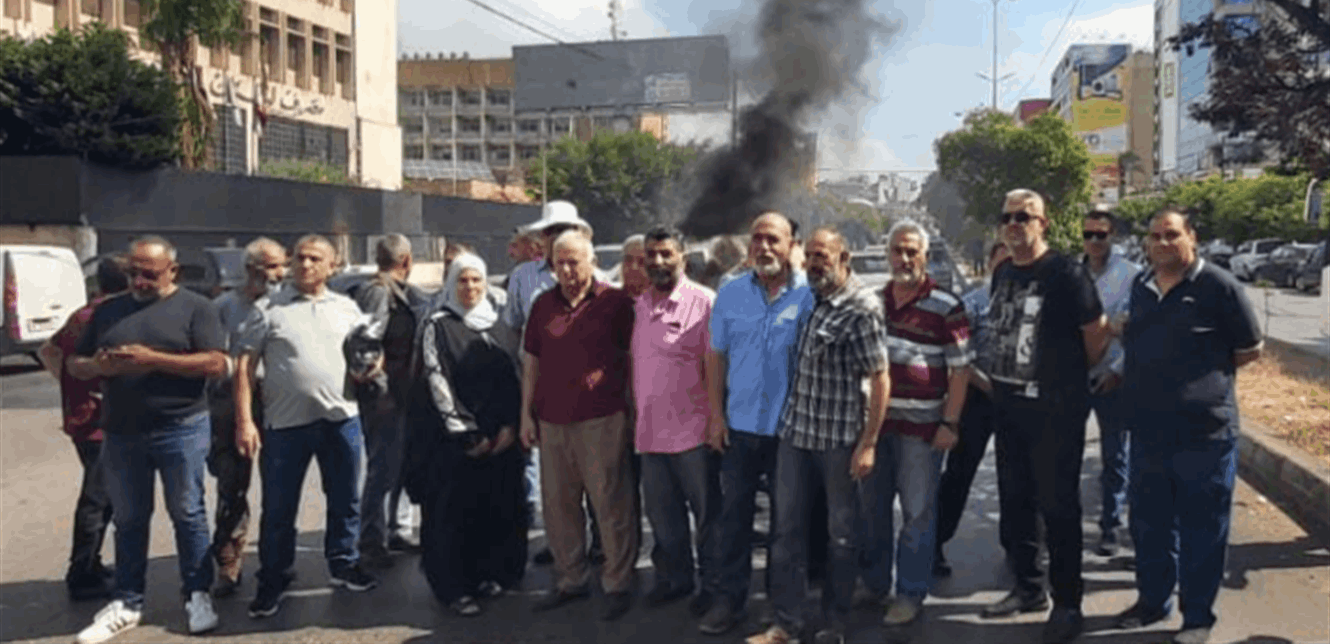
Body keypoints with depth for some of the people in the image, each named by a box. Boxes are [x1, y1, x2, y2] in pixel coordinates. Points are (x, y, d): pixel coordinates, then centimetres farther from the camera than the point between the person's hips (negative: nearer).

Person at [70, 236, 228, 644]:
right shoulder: (108, 311, 13)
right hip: (120, 433, 5)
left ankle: (197, 596, 14)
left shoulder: (195, 307, -2)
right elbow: (74, 365, 15)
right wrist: (97, 367, -10)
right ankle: (127, 603, 21)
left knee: (188, 515, 3)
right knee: (128, 521, 12)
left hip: (181, 430, -4)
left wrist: (153, 359, -21)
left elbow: (217, 364, -13)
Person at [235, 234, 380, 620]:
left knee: (345, 500, 13)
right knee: (278, 509, 5)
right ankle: (272, 582, 19)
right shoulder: (269, 310, -1)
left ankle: (344, 565, 29)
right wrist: (244, 421, -11)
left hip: (341, 418, 3)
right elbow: (245, 367, -3)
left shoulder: (346, 308, 8)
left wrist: (368, 367, -5)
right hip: (285, 423, -3)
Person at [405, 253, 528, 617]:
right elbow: (437, 382, -6)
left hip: (500, 439, 4)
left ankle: (491, 574, 21)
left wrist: (510, 426, -4)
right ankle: (454, 588, 8)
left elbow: (515, 378, 8)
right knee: (454, 511, -1)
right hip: (453, 438, -3)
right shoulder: (438, 326, 0)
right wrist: (466, 433, -10)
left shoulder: (501, 326, 10)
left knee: (498, 507, 5)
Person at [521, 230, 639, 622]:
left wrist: (633, 411, 0)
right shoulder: (543, 305, 12)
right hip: (552, 421, 5)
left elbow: (631, 358, 4)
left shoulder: (615, 302, 0)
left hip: (601, 420, -4)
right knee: (558, 504, 10)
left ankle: (618, 585, 11)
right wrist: (526, 414, 11)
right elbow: (531, 362, 15)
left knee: (611, 503, -1)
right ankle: (570, 580, 24)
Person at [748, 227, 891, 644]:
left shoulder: (862, 308, -11)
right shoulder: (809, 297, 7)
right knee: (788, 528, 8)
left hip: (839, 439, -6)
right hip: (795, 432, 6)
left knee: (841, 533, 9)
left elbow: (880, 379, -12)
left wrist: (868, 443, -15)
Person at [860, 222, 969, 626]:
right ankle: (873, 583, 29)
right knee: (872, 508, 14)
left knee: (918, 513, 3)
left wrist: (950, 423, -13)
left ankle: (911, 594, 15)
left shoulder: (945, 307, -7)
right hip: (875, 420, 5)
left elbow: (960, 368, -7)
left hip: (922, 425, -5)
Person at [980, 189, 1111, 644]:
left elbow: (1097, 334, -9)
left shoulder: (1065, 273, -13)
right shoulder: (1002, 273, 9)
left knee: (1057, 506, 0)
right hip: (1009, 403, 7)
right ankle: (1028, 589, 29)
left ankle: (1068, 604, 12)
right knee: (1015, 500, 14)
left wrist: (1069, 379, 3)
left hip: (1056, 409, -7)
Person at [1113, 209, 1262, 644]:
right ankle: (1152, 600, 33)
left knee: (1202, 531, 6)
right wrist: (1156, 380, 10)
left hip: (1204, 433, -6)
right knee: (1149, 525, 16)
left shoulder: (1218, 286, -10)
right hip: (1148, 431, 6)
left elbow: (1250, 350, -4)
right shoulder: (1141, 286, 8)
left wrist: (1206, 375, -2)